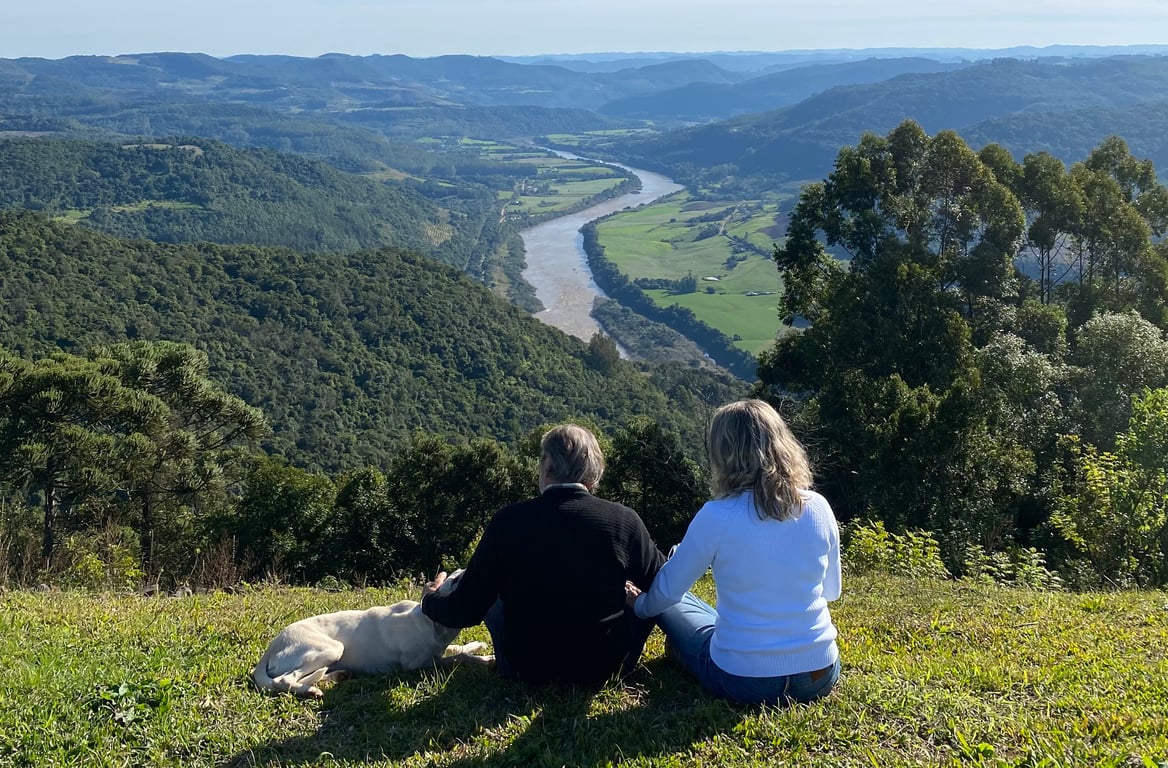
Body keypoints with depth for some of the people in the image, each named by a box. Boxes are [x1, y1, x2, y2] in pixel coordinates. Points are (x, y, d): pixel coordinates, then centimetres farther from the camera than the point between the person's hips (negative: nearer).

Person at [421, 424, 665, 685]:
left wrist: (430, 599, 15)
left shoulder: (507, 522, -14)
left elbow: (465, 612, -7)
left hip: (528, 672, 1)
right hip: (608, 668, -1)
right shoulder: (624, 520, -14)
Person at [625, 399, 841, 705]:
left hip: (744, 682, -4)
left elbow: (668, 591, -4)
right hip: (821, 678, 5)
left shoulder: (717, 516, -16)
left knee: (670, 605, 24)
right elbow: (831, 590, 9)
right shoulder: (818, 508, -6)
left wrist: (641, 604, 19)